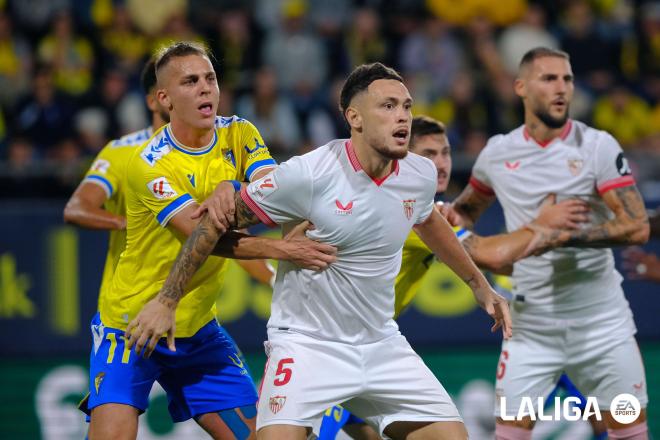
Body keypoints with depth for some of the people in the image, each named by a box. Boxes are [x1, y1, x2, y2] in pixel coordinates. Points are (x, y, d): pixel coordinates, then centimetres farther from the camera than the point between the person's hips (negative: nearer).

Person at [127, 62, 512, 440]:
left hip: (382, 344, 6)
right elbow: (219, 222, -10)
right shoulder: (307, 174, -20)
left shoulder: (422, 175, -3)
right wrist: (167, 300, -8)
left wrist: (479, 284, 31)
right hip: (306, 345, -5)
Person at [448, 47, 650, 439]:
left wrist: (567, 236, -23)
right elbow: (467, 207, 24)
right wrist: (455, 222, 1)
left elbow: (638, 228, -15)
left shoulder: (598, 146, -6)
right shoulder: (498, 153, 4)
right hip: (532, 324, 2)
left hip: (601, 321, -2)